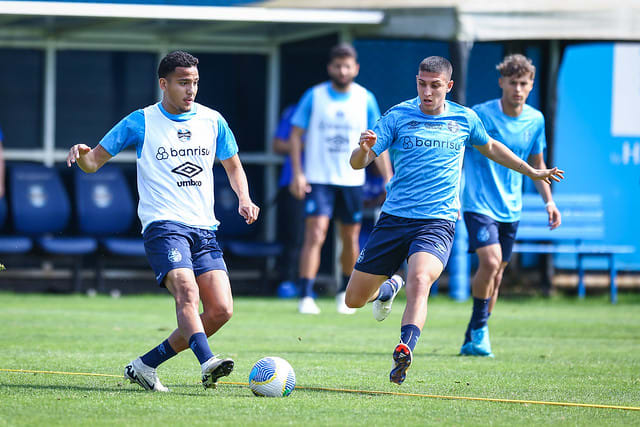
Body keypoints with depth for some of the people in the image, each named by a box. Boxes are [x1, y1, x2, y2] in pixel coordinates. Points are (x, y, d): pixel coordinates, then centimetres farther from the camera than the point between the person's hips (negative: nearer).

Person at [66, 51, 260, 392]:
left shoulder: (212, 121, 12)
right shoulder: (140, 123, 2)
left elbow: (233, 166, 25)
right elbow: (95, 161, 5)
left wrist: (244, 199, 5)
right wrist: (82, 155, -19)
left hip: (204, 229, 5)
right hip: (163, 226, -5)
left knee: (221, 310, -9)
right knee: (187, 293, -29)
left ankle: (146, 365, 3)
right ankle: (207, 363, -47)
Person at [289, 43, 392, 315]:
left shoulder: (365, 99, 3)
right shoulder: (314, 97, -1)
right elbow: (296, 134, 2)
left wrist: (389, 179, 1)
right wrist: (297, 173, -8)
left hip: (352, 179, 2)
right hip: (318, 178, -2)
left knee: (350, 239, 9)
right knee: (315, 234, -15)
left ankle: (345, 292, 29)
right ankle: (306, 296, -17)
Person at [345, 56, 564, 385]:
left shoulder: (464, 119, 7)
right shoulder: (398, 116, 0)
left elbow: (490, 148, 29)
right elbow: (357, 163, -4)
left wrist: (532, 172, 33)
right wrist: (363, 149, -28)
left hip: (437, 222, -1)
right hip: (394, 219, 1)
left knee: (419, 281, -32)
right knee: (354, 299, 5)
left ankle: (404, 351, -43)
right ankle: (387, 290, 40)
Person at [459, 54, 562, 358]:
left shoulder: (535, 120, 4)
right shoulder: (480, 115, -11)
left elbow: (537, 164, 18)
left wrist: (549, 201, 9)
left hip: (510, 208, 5)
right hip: (478, 204, -5)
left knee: (496, 274, 8)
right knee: (490, 261, -23)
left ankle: (472, 341, 19)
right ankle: (479, 327, -6)